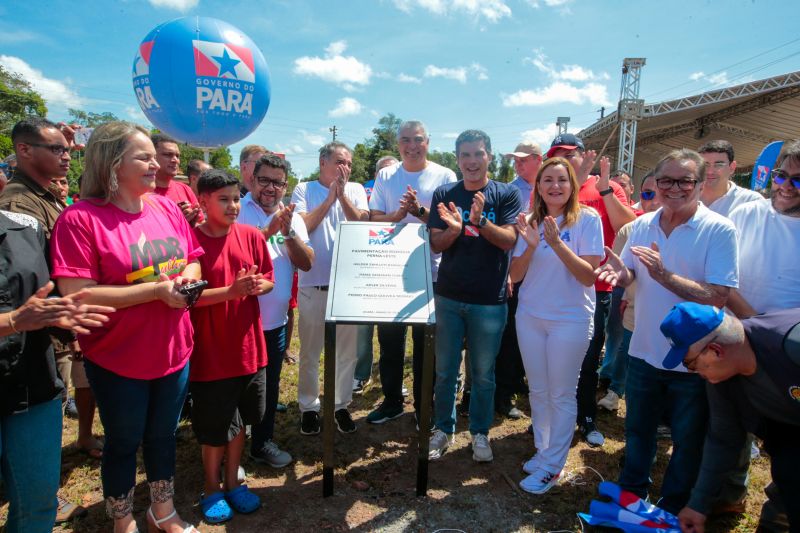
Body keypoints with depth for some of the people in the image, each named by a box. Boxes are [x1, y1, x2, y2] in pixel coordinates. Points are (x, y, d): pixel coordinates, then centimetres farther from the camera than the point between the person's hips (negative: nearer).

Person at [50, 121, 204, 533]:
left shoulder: (167, 208, 1)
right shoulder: (80, 218, -16)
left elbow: (193, 262, 10)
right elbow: (76, 295, -22)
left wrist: (187, 279, -13)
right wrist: (156, 289, -24)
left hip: (174, 351, 5)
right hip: (117, 360, -4)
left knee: (163, 435, 21)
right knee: (123, 442, 16)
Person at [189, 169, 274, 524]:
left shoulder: (251, 236, 0)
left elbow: (268, 281, 6)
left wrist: (256, 285, -16)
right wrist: (231, 290, -27)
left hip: (248, 346, 4)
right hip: (210, 351, -4)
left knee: (239, 421, 18)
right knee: (214, 427, 10)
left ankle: (233, 482, 37)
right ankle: (211, 488, 34)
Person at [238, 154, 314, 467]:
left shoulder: (292, 218, 6)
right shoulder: (238, 210, -7)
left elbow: (307, 263, -3)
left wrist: (288, 232, -16)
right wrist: (269, 230, -26)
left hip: (275, 320, 5)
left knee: (270, 386, 18)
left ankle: (263, 442, 37)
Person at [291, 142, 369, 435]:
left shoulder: (355, 190, 8)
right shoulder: (304, 189, 4)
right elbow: (301, 227, -10)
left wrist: (342, 195, -13)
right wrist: (329, 197, -12)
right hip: (313, 283, -1)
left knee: (347, 351, 10)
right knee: (309, 352, 9)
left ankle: (341, 404, 27)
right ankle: (309, 406, 27)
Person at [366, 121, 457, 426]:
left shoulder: (444, 176, 0)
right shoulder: (385, 176, 8)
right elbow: (374, 219, 2)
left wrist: (420, 210, -21)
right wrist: (398, 215, -17)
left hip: (430, 271, -2)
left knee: (425, 343, 8)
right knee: (389, 339, 11)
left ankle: (424, 406, 25)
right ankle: (391, 401, 29)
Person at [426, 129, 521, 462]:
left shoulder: (507, 194, -2)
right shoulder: (444, 195, 2)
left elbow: (509, 240, -13)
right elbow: (436, 245, -3)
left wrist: (479, 221, -31)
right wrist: (453, 229, -25)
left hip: (490, 300, -1)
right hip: (448, 297, 2)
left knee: (483, 373, 11)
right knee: (445, 370, 12)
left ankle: (480, 432, 30)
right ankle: (444, 429, 30)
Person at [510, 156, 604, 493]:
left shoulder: (587, 219, -10)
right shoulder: (531, 221, 2)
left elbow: (589, 276, -16)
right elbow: (515, 276, -2)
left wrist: (557, 244, -29)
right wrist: (531, 246, -20)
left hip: (570, 320, -4)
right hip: (530, 316, 4)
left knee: (561, 395, 6)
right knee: (537, 390, 15)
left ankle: (552, 466, 21)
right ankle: (543, 450, 35)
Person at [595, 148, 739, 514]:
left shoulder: (719, 230, -15)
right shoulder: (642, 225, -1)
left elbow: (718, 296, -22)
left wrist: (664, 275, -33)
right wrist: (621, 273, -17)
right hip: (644, 353, 4)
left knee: (687, 442, 16)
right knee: (637, 430, 21)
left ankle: (672, 508, 39)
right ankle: (632, 493, 44)